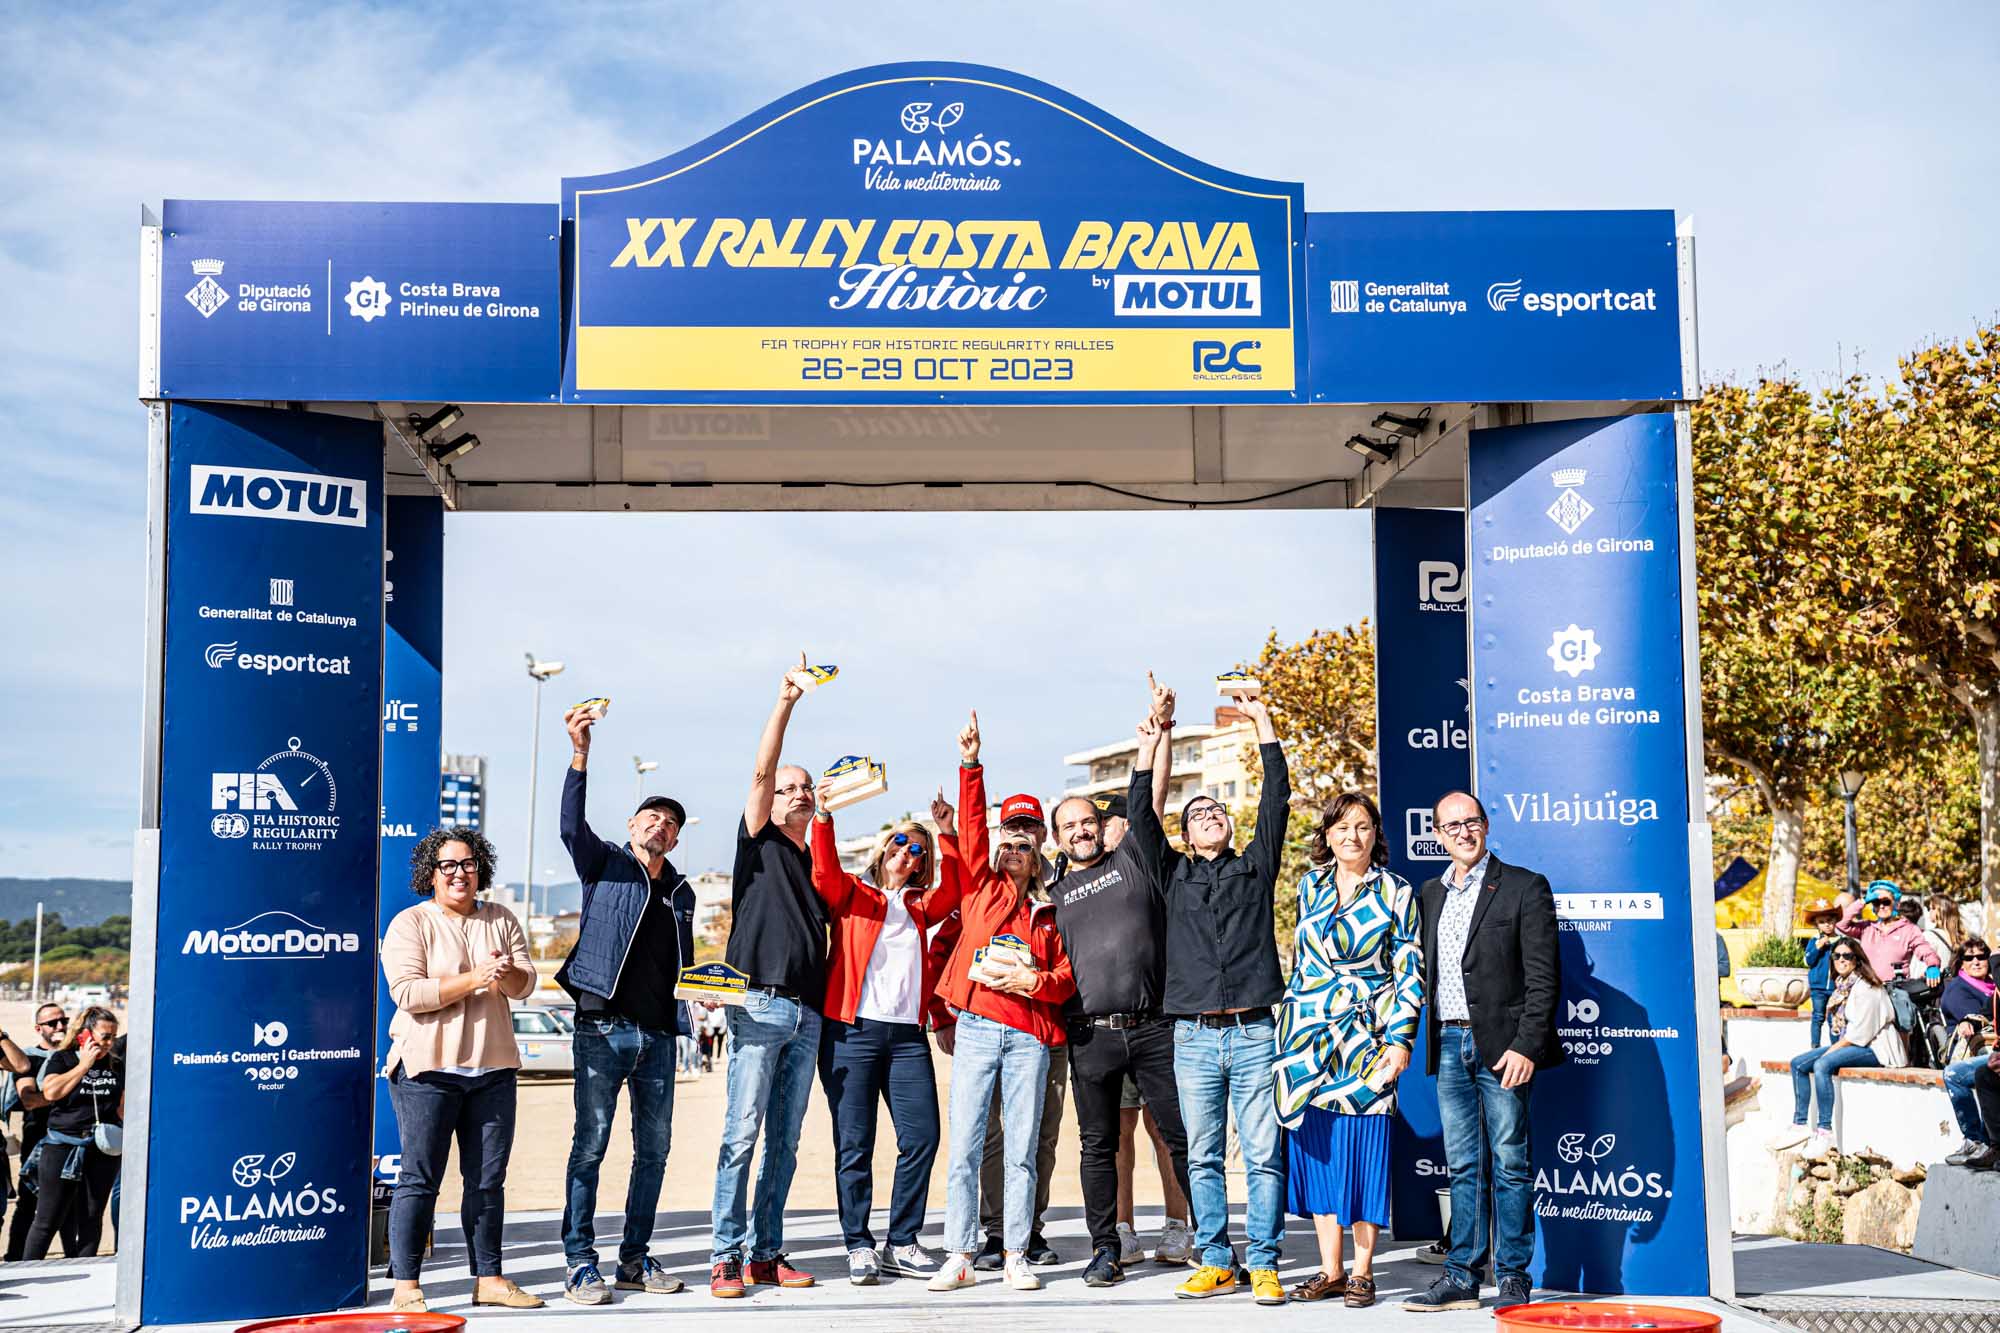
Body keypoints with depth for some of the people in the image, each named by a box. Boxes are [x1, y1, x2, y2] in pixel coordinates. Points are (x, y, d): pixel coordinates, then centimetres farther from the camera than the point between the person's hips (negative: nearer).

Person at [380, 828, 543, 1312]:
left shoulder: (501, 921, 13)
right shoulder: (410, 923, -1)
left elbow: (526, 983, 7)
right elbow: (407, 991, -13)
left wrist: (507, 973, -16)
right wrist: (474, 979, -19)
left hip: (493, 1068, 5)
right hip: (428, 1069, -5)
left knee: (488, 1179, 8)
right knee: (420, 1178, -3)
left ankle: (489, 1278, 16)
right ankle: (405, 1286, 1)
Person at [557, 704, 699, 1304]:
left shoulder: (681, 891, 20)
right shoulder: (604, 864, 5)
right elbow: (572, 824, -13)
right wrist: (580, 755, -26)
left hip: (659, 1034, 5)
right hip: (603, 1027, -5)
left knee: (654, 1147, 7)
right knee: (590, 1143, -5)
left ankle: (635, 1257, 16)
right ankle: (580, 1261, 1)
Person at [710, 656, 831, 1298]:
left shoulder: (818, 865, 22)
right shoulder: (759, 842, 7)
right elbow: (761, 770, -8)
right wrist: (785, 702, -16)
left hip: (807, 1015, 6)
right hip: (759, 1004, -6)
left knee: (785, 1140, 6)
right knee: (742, 1132, -9)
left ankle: (766, 1253, 10)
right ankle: (727, 1256, -7)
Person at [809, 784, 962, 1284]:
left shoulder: (920, 905, 19)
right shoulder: (852, 893, 10)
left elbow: (953, 893, 0)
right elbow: (825, 874, -11)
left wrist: (948, 835, -9)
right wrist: (823, 818, -27)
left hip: (907, 1035, 4)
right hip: (851, 1031, -4)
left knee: (922, 1137, -1)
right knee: (854, 1145, -2)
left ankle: (902, 1243, 11)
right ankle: (859, 1247, 7)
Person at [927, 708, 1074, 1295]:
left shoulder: (1048, 915, 14)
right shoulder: (980, 889, 12)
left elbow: (1067, 975, 9)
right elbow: (972, 827, 3)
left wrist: (1032, 980, -11)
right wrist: (971, 764, -4)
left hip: (1029, 1035, 1)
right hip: (976, 1030, -1)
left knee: (1022, 1150, 2)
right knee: (964, 1148, -3)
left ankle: (1016, 1255, 8)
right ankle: (959, 1256, 0)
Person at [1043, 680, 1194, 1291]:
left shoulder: (1134, 858, 12)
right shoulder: (1054, 895, 16)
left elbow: (1145, 803, 2)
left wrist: (1155, 736, -7)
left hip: (1153, 1028, -2)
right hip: (1091, 1034, 2)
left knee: (1184, 1135, -1)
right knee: (1098, 1144, 6)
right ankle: (1105, 1250, 15)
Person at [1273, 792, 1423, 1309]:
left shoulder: (1395, 891, 1)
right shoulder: (1310, 886, 12)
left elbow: (1410, 971, -1)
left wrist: (1400, 1039, -9)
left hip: (1366, 1035, -4)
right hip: (1307, 1033, 4)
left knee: (1364, 1146, -4)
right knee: (1315, 1146, 4)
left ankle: (1362, 1272, 6)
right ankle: (1330, 1270, 11)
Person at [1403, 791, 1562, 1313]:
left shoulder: (1524, 887, -3)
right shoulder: (1429, 894, 14)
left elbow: (1543, 976, -8)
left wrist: (1525, 1045, -15)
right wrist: (1423, 1042, 8)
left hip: (1501, 1046, -5)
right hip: (1449, 1046, 5)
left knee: (1510, 1165, 0)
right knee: (1463, 1167, 9)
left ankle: (1513, 1279, 8)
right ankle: (1461, 1277, 14)